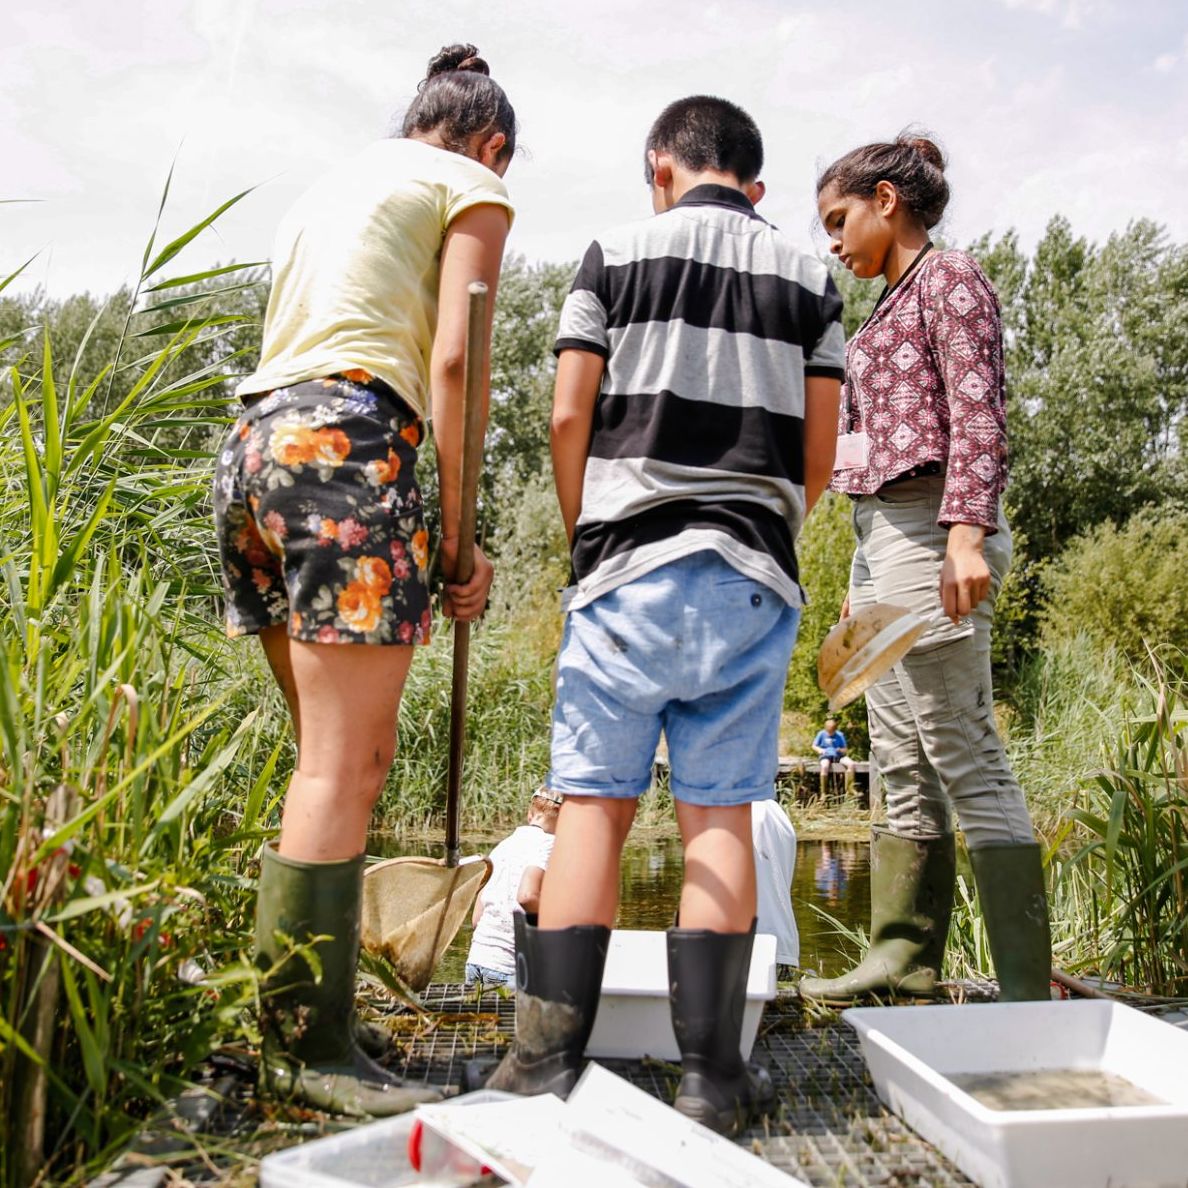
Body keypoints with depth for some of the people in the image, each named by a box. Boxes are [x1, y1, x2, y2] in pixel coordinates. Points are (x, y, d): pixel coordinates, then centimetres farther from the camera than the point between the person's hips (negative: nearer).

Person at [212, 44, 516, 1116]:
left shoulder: (331, 184, 31)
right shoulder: (473, 189, 9)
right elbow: (451, 362, -6)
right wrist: (460, 538, -4)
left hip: (254, 440, 8)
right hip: (349, 437, -8)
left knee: (347, 755, 10)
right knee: (345, 766, -7)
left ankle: (299, 1023, 16)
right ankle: (308, 1046, -1)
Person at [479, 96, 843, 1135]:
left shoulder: (616, 254, 8)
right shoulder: (809, 280, 14)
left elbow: (569, 418, 1)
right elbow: (819, 455, 8)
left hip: (631, 564, -2)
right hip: (755, 577, 2)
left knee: (594, 801, 2)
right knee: (718, 813, 3)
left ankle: (549, 1060, 4)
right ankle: (711, 1073, 7)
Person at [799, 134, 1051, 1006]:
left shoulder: (950, 278, 1)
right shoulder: (893, 306, 25)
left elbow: (979, 415, -12)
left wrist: (968, 534, -23)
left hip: (928, 529, -9)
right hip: (883, 532, 9)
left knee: (966, 756, -9)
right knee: (902, 762, 10)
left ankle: (1028, 989, -1)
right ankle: (904, 956, 19)